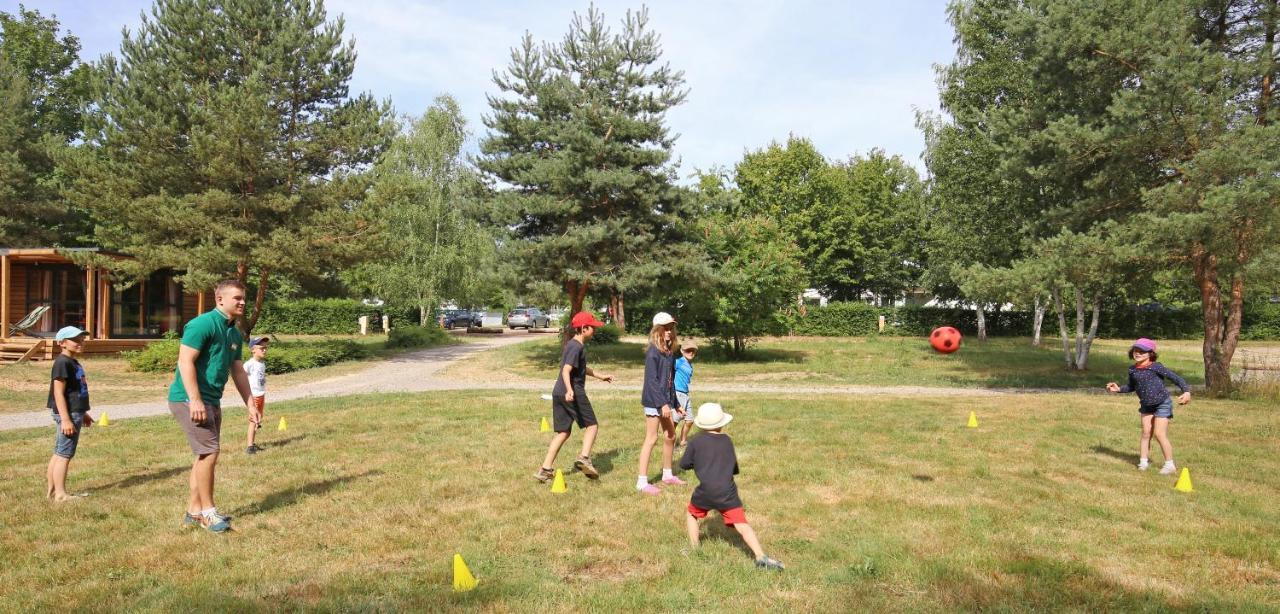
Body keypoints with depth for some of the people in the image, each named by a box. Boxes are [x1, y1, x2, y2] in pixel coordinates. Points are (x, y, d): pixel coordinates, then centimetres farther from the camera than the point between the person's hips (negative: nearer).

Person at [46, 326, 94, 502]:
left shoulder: (74, 362, 15)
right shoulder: (62, 363, -15)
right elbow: (58, 393, -19)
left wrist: (83, 413, 28)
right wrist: (66, 420, -22)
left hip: (75, 413, 10)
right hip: (68, 414, -10)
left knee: (58, 453, 15)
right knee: (64, 454, -5)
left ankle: (51, 490, 23)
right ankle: (60, 494, 0)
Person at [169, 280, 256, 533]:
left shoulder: (235, 333, 13)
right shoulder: (203, 324, -13)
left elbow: (238, 371, 20)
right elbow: (185, 362, -20)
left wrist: (250, 404, 17)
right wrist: (195, 400, -25)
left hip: (212, 400, 9)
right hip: (189, 399, -9)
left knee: (205, 455, 12)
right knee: (209, 451, -10)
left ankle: (194, 511, 22)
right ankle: (208, 511, 1)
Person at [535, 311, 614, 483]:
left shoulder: (571, 344, 19)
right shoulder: (577, 347, -12)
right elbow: (566, 370, -24)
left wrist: (599, 376, 42)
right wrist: (569, 389, -39)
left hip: (558, 392, 9)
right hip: (574, 393, -9)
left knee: (563, 432, 12)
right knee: (591, 425, 4)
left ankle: (545, 469, 10)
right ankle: (584, 458, -11)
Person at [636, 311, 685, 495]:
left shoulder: (670, 351, 9)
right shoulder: (653, 352, -15)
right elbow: (651, 380, -19)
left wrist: (675, 403, 16)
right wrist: (662, 403, -22)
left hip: (666, 400, 8)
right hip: (653, 400, -8)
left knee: (670, 436, 14)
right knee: (651, 438, -6)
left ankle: (667, 475, 30)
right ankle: (642, 482, -1)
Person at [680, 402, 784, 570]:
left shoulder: (696, 442, 3)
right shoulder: (727, 441, 11)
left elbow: (684, 464, 11)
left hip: (705, 493, -1)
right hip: (727, 493, 1)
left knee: (692, 514, 25)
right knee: (742, 525, -2)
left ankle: (694, 550, 25)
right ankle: (761, 557, -17)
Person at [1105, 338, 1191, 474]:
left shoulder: (1155, 367, -17)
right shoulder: (1132, 370, 1)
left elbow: (1175, 378, -15)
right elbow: (1132, 386, 18)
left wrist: (1186, 391, -26)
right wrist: (1119, 389, 4)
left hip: (1162, 403, -5)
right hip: (1146, 405, 5)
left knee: (1159, 434, -8)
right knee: (1146, 433, 4)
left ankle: (1170, 464, 4)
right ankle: (1143, 462, 12)